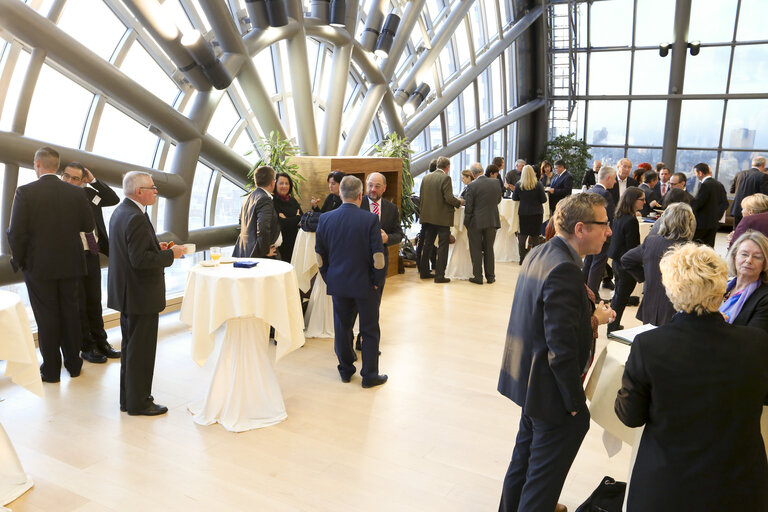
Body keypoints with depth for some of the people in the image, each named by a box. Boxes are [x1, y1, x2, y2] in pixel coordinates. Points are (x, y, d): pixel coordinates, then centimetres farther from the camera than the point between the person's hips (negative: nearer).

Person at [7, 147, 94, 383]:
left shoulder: (25, 192, -12)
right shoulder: (76, 192, -3)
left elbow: (16, 233, -14)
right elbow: (88, 226, 2)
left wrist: (18, 260, 0)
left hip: (38, 266, -3)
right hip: (70, 265, 3)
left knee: (46, 317, 6)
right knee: (70, 313, 14)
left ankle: (51, 370, 15)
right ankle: (73, 364, 23)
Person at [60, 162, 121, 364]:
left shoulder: (87, 193, 5)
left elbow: (114, 199, 3)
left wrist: (93, 180, -4)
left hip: (92, 255, 5)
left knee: (94, 302, 16)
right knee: (78, 304, 6)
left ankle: (101, 342, 28)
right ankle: (86, 347, 19)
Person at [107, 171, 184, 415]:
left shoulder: (121, 211, 10)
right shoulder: (136, 218, -23)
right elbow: (140, 260, -27)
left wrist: (156, 247, 9)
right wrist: (170, 254, -16)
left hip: (127, 292, 11)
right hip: (141, 294, -11)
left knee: (131, 347, 20)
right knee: (140, 350, 1)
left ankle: (129, 397, 32)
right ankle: (138, 403, 12)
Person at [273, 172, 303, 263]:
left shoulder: (293, 201, 12)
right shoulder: (272, 202, -7)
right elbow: (280, 224, -16)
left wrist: (287, 220, -9)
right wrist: (297, 219, -2)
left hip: (293, 243, 5)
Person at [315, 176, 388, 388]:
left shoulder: (325, 219, -3)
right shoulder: (370, 219, -14)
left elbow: (320, 256, 4)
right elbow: (378, 255, -15)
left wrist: (329, 278, 15)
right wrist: (378, 280, -2)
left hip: (338, 283, 4)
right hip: (365, 283, -3)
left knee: (342, 328, 16)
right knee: (370, 331, 9)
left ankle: (345, 370, 28)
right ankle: (369, 375, 16)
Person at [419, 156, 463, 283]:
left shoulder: (426, 178, 6)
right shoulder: (445, 178, -13)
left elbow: (421, 198, 10)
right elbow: (449, 198, -18)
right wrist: (459, 202, 0)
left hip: (428, 217, 6)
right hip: (442, 218, -6)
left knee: (428, 244, 15)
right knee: (442, 246, 0)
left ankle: (424, 271, 22)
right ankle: (439, 275, 0)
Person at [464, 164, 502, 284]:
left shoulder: (472, 185, -10)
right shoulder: (496, 183, -2)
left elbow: (468, 207, -10)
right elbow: (498, 200, 11)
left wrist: (467, 222, 0)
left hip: (476, 222, -3)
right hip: (492, 221, 3)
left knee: (476, 250, 5)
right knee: (489, 249, 13)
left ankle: (477, 277, 8)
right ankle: (490, 276, 18)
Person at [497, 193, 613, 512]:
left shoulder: (538, 253, 3)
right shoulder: (565, 270, -27)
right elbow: (561, 347, -27)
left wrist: (590, 315, 3)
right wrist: (575, 402, -19)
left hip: (526, 378, 10)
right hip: (552, 390, -10)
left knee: (525, 456, 27)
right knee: (545, 477, 9)